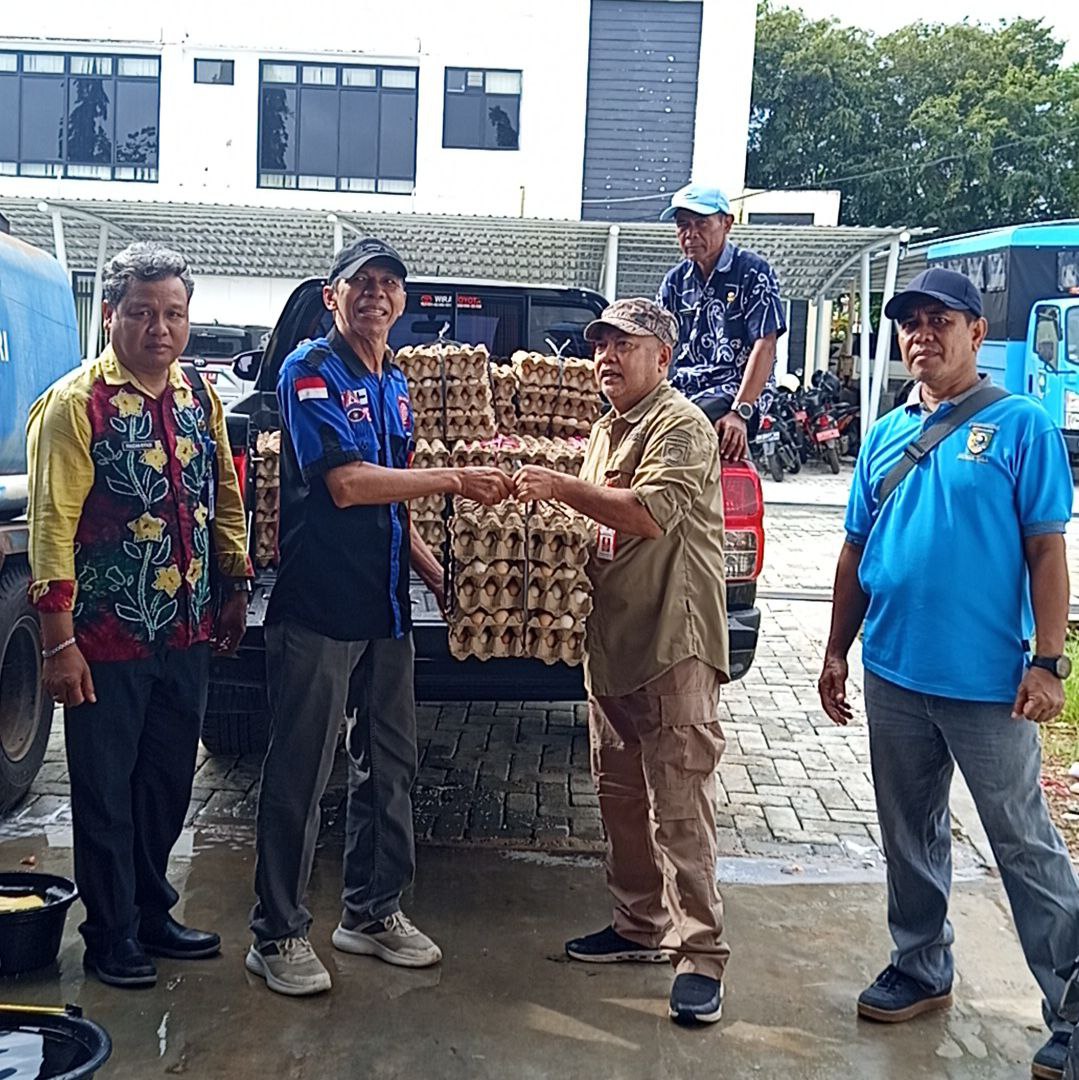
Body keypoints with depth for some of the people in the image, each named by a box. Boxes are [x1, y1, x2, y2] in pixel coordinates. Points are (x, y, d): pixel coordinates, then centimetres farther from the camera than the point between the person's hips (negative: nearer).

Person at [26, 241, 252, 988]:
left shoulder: (199, 401, 7)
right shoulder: (76, 404, -12)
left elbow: (226, 501, 15)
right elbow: (52, 526, -15)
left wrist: (236, 590, 12)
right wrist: (59, 642, -17)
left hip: (186, 634, 6)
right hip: (108, 638, -6)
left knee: (169, 783, 17)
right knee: (106, 793, 8)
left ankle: (151, 913, 34)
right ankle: (110, 937, 24)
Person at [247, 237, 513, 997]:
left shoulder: (395, 385, 15)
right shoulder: (312, 371, -9)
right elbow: (346, 485, -20)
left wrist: (435, 573, 14)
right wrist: (455, 479, -18)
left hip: (385, 607, 8)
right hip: (318, 608, -8)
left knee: (390, 764, 14)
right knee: (301, 773, 0)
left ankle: (374, 911, 29)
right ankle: (279, 935, 12)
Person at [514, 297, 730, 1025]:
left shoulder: (681, 426, -10)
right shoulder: (606, 431, 18)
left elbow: (650, 514, -24)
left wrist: (563, 488, -21)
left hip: (673, 645, -9)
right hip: (611, 639, 10)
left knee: (680, 807, -7)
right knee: (621, 795, 16)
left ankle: (702, 954, 1)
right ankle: (642, 925, 29)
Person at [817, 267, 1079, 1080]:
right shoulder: (885, 435, 10)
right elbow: (857, 552, 14)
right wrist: (837, 650, 13)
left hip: (988, 680, -5)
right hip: (894, 675, 6)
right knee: (910, 835, 17)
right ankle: (922, 969, 35)